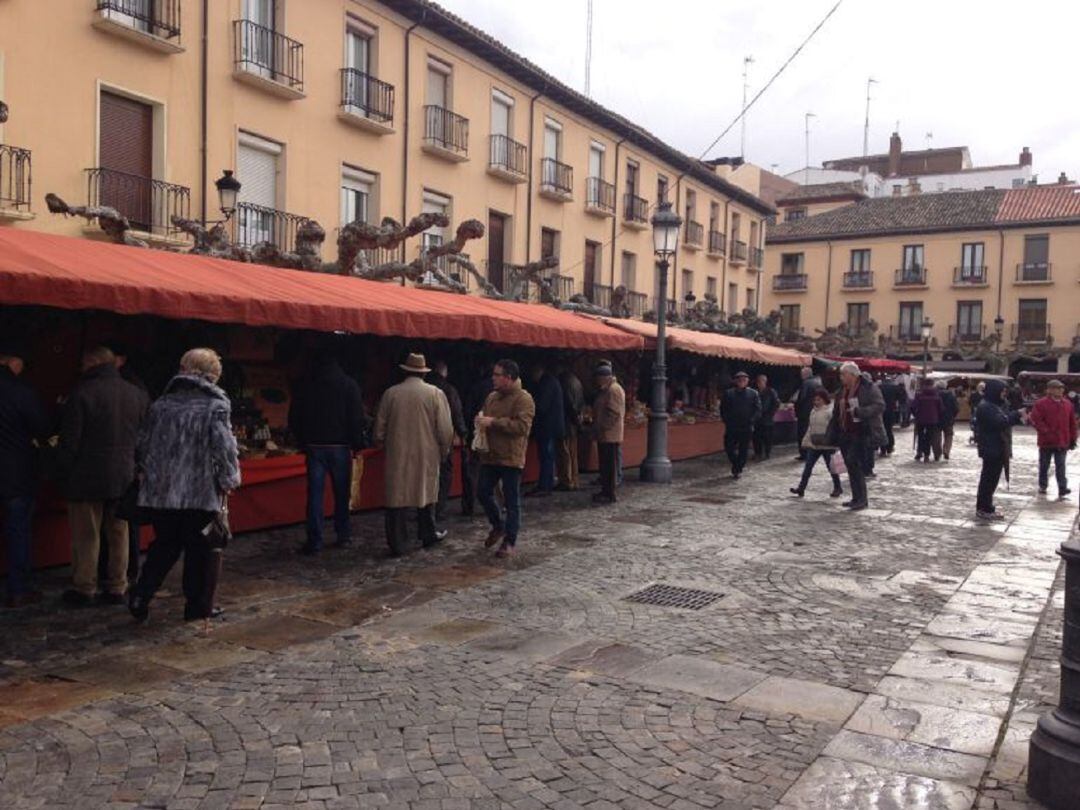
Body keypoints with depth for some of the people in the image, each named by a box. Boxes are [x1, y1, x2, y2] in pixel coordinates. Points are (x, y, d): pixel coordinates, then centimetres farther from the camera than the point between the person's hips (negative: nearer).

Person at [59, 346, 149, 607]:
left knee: (85, 535, 6)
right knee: (119, 533, 11)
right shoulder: (138, 394, 3)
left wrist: (68, 470, 3)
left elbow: (69, 440, -10)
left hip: (88, 478, -4)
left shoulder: (82, 392, -11)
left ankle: (84, 588, 13)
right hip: (125, 478, 4)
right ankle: (117, 587, 16)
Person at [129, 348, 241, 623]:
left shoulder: (161, 404, 8)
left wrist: (147, 474, 27)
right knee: (200, 549, 9)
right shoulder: (215, 405, -8)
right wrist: (228, 481, -2)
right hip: (201, 492, -4)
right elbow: (224, 447, -14)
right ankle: (198, 605, 15)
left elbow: (144, 444, 14)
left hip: (160, 490, 4)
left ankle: (140, 597, 10)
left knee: (164, 545, 19)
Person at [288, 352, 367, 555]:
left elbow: (294, 419, 7)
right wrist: (357, 443, 2)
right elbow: (358, 418, -6)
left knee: (314, 494, 2)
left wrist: (302, 443, 15)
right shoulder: (348, 384, -3)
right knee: (342, 493, 10)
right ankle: (343, 536, 18)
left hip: (314, 447, 1)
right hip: (340, 447, -1)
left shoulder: (303, 385, 3)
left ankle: (314, 541, 0)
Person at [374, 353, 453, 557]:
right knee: (426, 495, 17)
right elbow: (445, 429, -5)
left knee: (397, 498, 3)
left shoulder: (390, 393, -2)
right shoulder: (435, 394, -6)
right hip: (426, 455, 0)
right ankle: (428, 535, 29)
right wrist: (444, 450, 10)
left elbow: (380, 427, 4)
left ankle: (397, 544, 5)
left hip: (397, 456, 0)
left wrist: (381, 444, 21)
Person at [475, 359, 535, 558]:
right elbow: (484, 419, 27)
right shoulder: (492, 397, 13)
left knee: (512, 501, 1)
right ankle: (498, 526, 33)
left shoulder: (523, 399, -11)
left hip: (511, 458, -7)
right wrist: (481, 420, 2)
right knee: (483, 493, 10)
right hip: (490, 455, 7)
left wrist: (493, 422, -22)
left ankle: (510, 541, 12)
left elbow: (522, 426, -23)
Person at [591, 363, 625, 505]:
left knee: (610, 465, -6)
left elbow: (615, 413, -22)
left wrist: (603, 427, -18)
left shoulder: (614, 390, -16)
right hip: (604, 435, 10)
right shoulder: (606, 390, 18)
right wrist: (596, 425, 17)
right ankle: (606, 491, 22)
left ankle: (610, 494, -2)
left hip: (610, 435, -10)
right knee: (605, 464, 15)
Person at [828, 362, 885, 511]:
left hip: (861, 433, -8)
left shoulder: (869, 389, -8)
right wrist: (831, 436, 16)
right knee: (851, 465, 10)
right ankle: (857, 499, 21)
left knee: (853, 462, -16)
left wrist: (858, 411, -27)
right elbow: (836, 415, 19)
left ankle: (861, 499, -9)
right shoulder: (842, 392, 14)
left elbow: (880, 406, -19)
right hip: (845, 435, 8)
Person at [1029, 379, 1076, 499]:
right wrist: (1046, 432, -18)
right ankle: (1042, 486, 24)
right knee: (1044, 465, 10)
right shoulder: (1041, 404, -8)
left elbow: (1072, 423, 12)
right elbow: (1035, 420, -13)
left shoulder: (1067, 404, 7)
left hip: (1062, 442, 3)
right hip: (1046, 441, -3)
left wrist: (1072, 439, 11)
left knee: (1061, 466, -2)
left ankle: (1062, 488, -6)